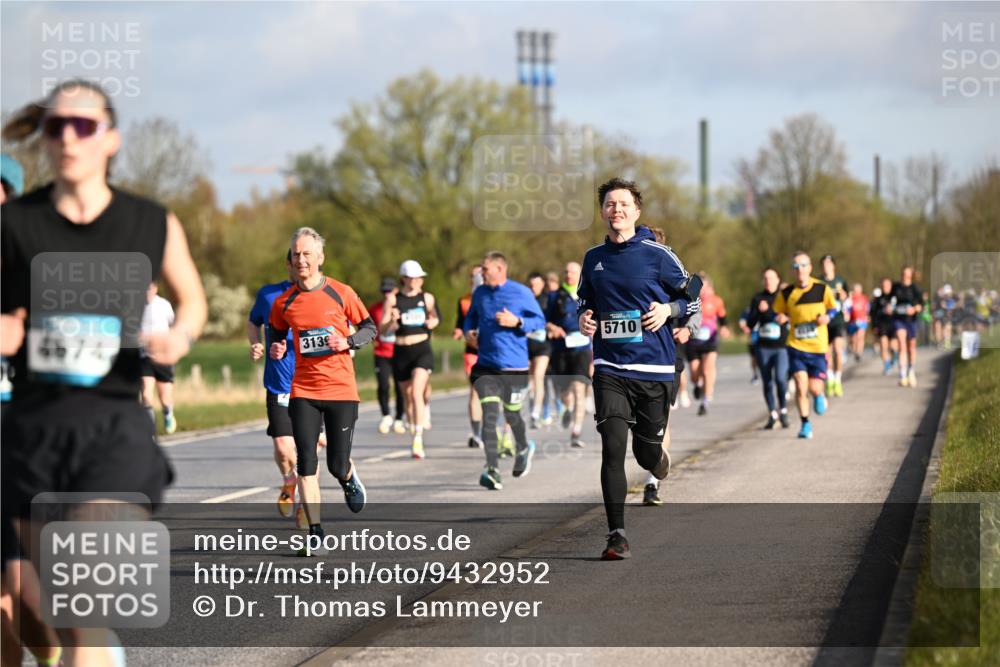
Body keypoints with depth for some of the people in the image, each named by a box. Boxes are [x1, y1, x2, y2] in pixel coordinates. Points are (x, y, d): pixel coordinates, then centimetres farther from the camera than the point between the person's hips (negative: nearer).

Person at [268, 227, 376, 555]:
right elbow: (275, 331, 19)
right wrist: (275, 348, -3)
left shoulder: (341, 293, -3)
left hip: (341, 390, -1)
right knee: (305, 463, -7)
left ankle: (349, 479, 39)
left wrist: (347, 342, -12)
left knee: (337, 465, 0)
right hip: (303, 390, 1)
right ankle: (315, 532, 1)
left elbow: (370, 328, 6)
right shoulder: (284, 302, 1)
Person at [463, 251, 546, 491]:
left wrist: (517, 322, -17)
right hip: (486, 366, 2)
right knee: (489, 415, -13)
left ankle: (524, 449, 45)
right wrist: (469, 330, 2)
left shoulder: (521, 293, -5)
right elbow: (471, 316, 23)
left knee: (512, 414, 12)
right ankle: (492, 469, -17)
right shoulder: (479, 293, 7)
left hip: (514, 366, -2)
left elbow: (540, 321, 0)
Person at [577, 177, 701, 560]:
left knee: (647, 452, 6)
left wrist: (668, 309, -12)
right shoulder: (593, 258, 8)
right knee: (612, 449, -12)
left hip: (654, 369, -2)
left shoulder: (657, 255, -3)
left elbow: (693, 295, 6)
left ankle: (659, 463, 46)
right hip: (610, 368, 2)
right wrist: (584, 318, 3)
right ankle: (616, 535, -9)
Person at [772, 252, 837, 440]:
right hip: (796, 346, 0)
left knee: (814, 387, -3)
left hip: (818, 346, 0)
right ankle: (805, 424, 7)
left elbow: (833, 308, 10)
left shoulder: (822, 289, -3)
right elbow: (777, 314, 10)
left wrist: (827, 317, -11)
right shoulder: (786, 293, -2)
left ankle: (820, 394, 37)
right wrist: (780, 318, -12)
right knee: (800, 385, -11)